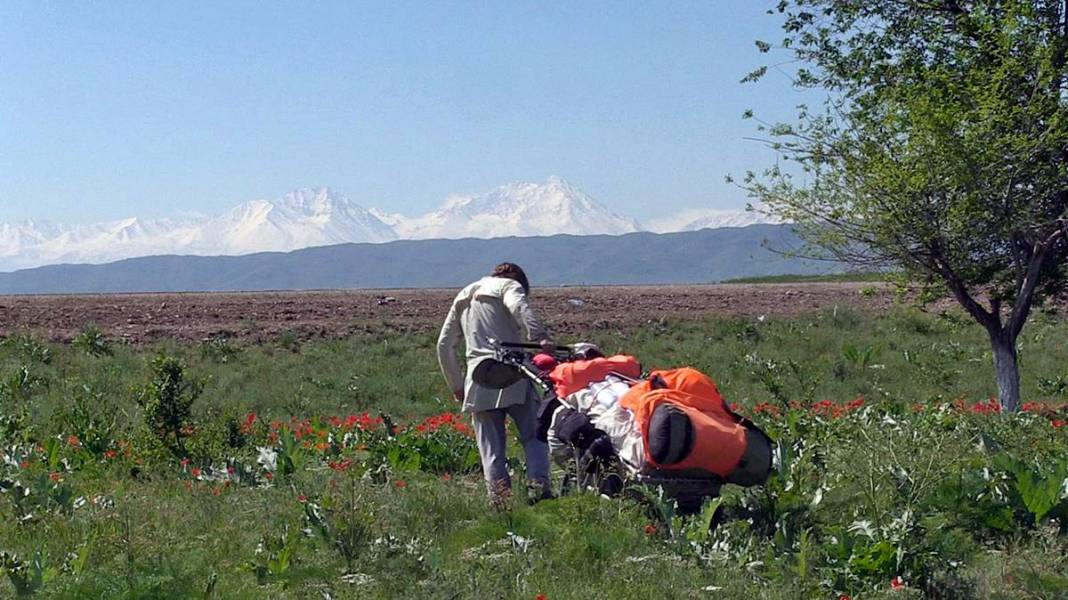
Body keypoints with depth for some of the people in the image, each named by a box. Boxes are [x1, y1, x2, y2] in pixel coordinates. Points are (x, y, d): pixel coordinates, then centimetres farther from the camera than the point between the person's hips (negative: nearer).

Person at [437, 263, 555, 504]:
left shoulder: (463, 297, 28)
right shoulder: (509, 285, 10)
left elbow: (444, 345, 27)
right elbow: (519, 307, -16)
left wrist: (456, 385, 30)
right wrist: (540, 337, -29)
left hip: (479, 383, 4)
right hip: (513, 376, -4)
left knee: (491, 448, 6)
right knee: (533, 436, 3)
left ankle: (500, 498, -4)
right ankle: (539, 484, -14)